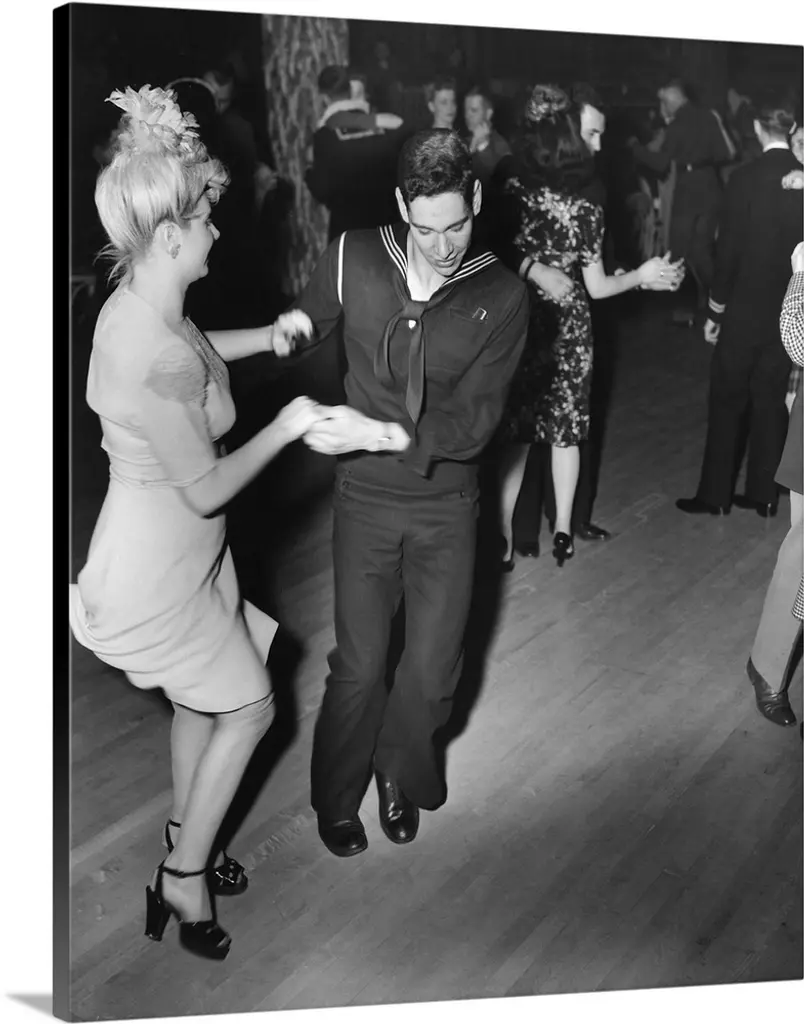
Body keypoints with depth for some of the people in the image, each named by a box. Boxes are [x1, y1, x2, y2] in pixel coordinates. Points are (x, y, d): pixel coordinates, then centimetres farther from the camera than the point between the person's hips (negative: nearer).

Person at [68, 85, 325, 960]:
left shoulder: (136, 304, -4)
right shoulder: (159, 358, -34)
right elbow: (207, 489, -24)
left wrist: (269, 334, 17)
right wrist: (288, 425, -14)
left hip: (179, 551, 9)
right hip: (158, 571, -9)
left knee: (202, 700, 23)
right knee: (247, 706, 8)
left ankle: (184, 847, 45)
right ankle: (184, 877, 26)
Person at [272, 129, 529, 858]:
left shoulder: (502, 297, -11)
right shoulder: (352, 260, -10)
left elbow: (474, 422, -15)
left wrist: (381, 433, -27)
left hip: (447, 504, 1)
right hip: (365, 499, 0)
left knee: (433, 670, 8)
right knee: (360, 666, 7)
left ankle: (401, 775, 40)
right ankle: (338, 794, 35)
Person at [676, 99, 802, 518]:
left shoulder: (745, 178, -12)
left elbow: (729, 248, -11)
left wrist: (716, 310, -2)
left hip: (746, 307, -4)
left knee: (726, 400, 7)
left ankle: (715, 494, 12)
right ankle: (763, 494, 19)